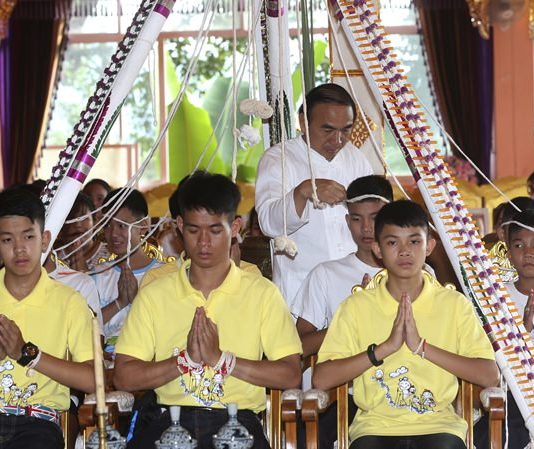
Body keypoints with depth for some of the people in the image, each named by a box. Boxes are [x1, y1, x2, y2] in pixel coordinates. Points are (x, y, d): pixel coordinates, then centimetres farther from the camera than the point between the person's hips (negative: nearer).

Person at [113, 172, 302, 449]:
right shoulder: (154, 294, 12)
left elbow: (291, 375, 0)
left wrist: (221, 359, -9)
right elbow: (123, 377, 5)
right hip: (173, 419, 1)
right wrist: (186, 359, -8)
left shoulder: (262, 293, 9)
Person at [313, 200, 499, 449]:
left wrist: (422, 346, -12)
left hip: (437, 426, 0)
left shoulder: (454, 304, 6)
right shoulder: (356, 307, 5)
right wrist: (385, 347, -12)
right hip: (376, 427, 0)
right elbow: (321, 379, -4)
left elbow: (490, 375, -4)